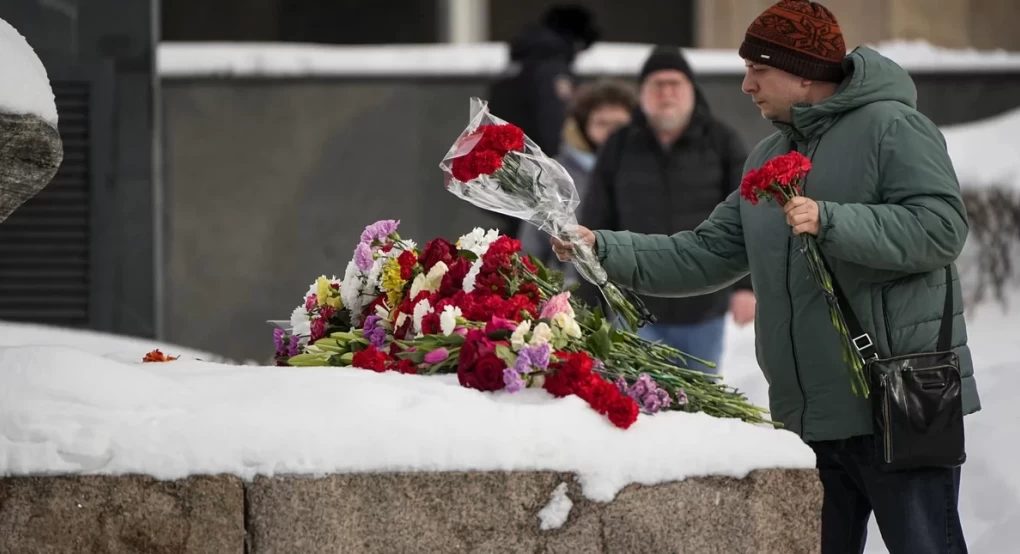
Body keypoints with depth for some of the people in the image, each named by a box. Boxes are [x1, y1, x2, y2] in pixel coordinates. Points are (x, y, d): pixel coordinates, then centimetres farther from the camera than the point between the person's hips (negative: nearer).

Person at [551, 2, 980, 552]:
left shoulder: (891, 128, -8)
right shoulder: (768, 155, 18)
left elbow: (941, 228, -19)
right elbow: (707, 254, 18)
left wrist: (830, 222, -25)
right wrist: (603, 249, 8)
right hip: (809, 417, 8)